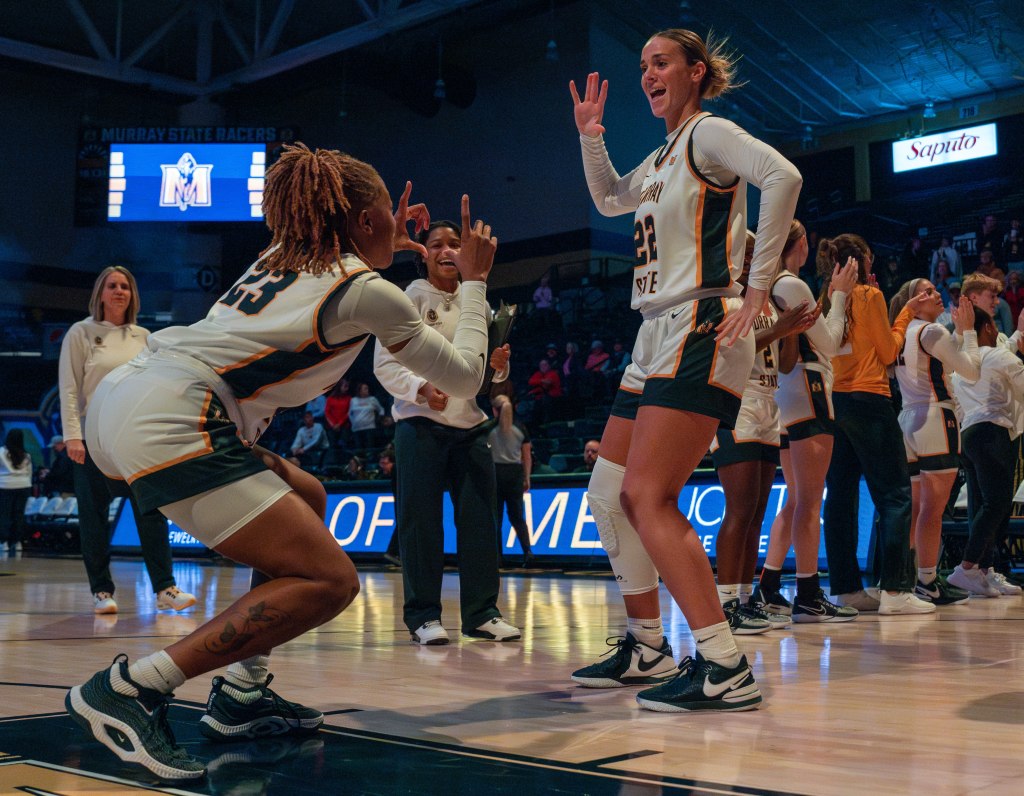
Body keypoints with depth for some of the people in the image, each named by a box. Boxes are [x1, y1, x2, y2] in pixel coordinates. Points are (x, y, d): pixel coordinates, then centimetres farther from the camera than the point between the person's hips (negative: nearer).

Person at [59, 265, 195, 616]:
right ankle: (101, 590, 11)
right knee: (94, 517, 1)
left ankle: (165, 589, -4)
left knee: (151, 509, -5)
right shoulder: (81, 333, 1)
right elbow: (69, 388, -3)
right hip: (94, 439, -2)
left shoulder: (143, 336, 11)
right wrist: (72, 435, -12)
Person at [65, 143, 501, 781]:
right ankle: (128, 687, -10)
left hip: (122, 394, 10)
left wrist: (387, 246, 45)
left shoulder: (282, 257, 23)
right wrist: (474, 280, 25)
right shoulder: (369, 293, 2)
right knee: (330, 581, -8)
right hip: (166, 422, -10)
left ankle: (243, 694, 19)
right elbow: (465, 376, 14)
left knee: (306, 500, 23)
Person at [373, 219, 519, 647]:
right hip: (419, 423, -5)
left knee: (480, 518, 3)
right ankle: (422, 615, 5)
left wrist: (498, 366, -3)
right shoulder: (409, 298, -2)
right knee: (420, 519, -4)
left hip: (470, 423, 5)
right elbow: (384, 363, -8)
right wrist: (420, 388, -24)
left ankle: (481, 612, 11)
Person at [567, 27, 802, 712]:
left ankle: (726, 669, -17)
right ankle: (647, 647, 22)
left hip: (700, 334, -10)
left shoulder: (708, 133, -5)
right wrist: (591, 136, 22)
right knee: (608, 494, 11)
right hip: (656, 338, 10)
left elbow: (782, 176, -24)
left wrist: (758, 289, -24)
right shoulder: (661, 159, 21)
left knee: (649, 499, -18)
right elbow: (609, 199, 39)